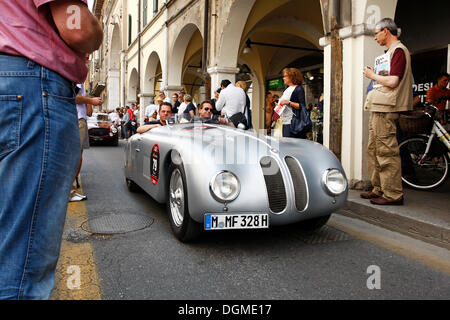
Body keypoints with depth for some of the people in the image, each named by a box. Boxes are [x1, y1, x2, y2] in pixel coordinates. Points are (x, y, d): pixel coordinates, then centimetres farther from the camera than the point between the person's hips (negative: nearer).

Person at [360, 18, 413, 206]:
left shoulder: (398, 50, -9)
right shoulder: (390, 52, 22)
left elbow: (393, 81, -19)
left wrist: (373, 75, -6)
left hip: (386, 109, -11)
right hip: (378, 107, 11)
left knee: (386, 151, -9)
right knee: (374, 150, 13)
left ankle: (393, 195, -4)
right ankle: (379, 189, 21)